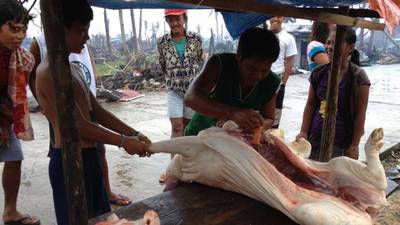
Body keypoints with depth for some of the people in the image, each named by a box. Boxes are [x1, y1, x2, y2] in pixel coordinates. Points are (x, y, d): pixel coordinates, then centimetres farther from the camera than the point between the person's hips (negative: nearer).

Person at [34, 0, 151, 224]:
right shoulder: (50, 71, -19)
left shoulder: (74, 69, 11)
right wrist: (123, 141, -14)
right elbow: (78, 125, -21)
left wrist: (134, 134, 4)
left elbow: (98, 111, 12)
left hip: (89, 157, 9)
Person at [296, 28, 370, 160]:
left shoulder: (358, 76, -8)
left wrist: (354, 146, -10)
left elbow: (360, 115, -8)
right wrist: (304, 132, -1)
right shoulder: (319, 72, 2)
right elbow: (310, 105, 7)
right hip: (315, 138, 4)